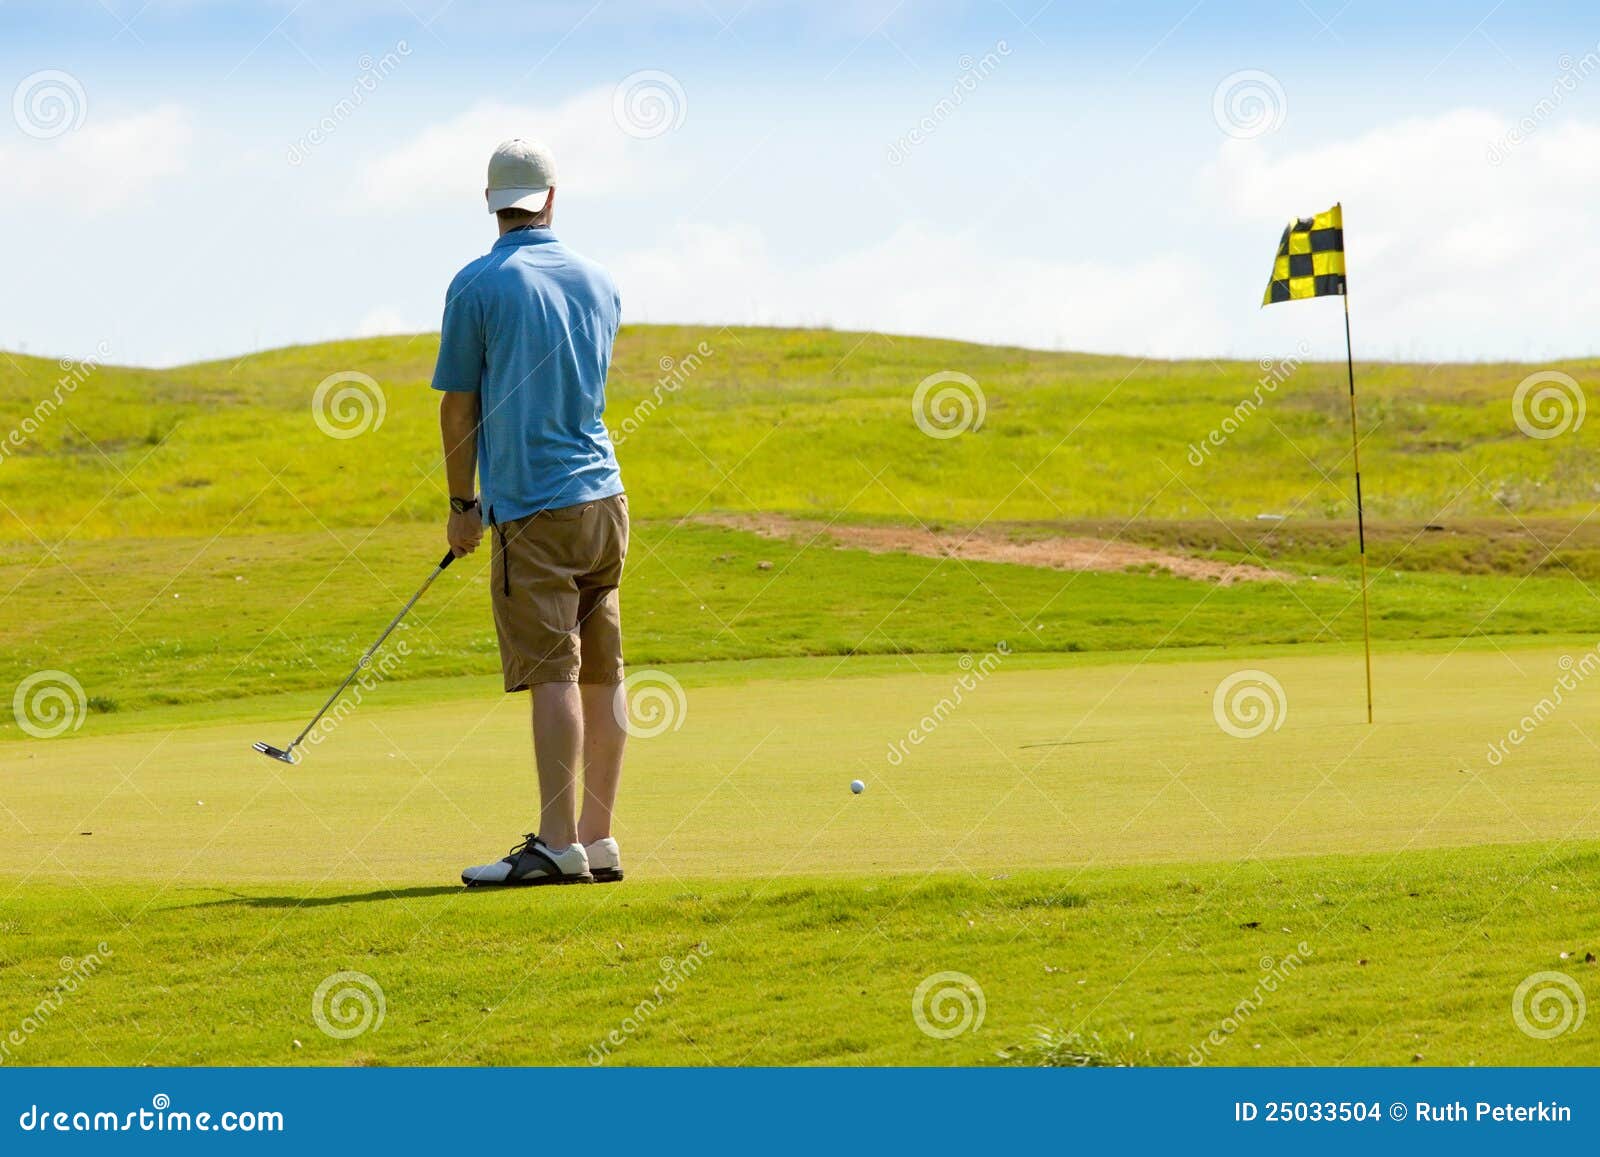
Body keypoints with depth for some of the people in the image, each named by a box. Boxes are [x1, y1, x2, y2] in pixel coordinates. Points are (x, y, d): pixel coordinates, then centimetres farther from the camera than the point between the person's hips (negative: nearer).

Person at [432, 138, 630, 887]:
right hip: (603, 496, 6)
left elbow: (458, 405, -4)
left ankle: (558, 846, -16)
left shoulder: (479, 286, -7)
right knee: (602, 675, 7)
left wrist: (462, 505, 10)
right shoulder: (597, 283, 11)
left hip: (532, 508, -6)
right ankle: (598, 842, 10)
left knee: (553, 674, -11)